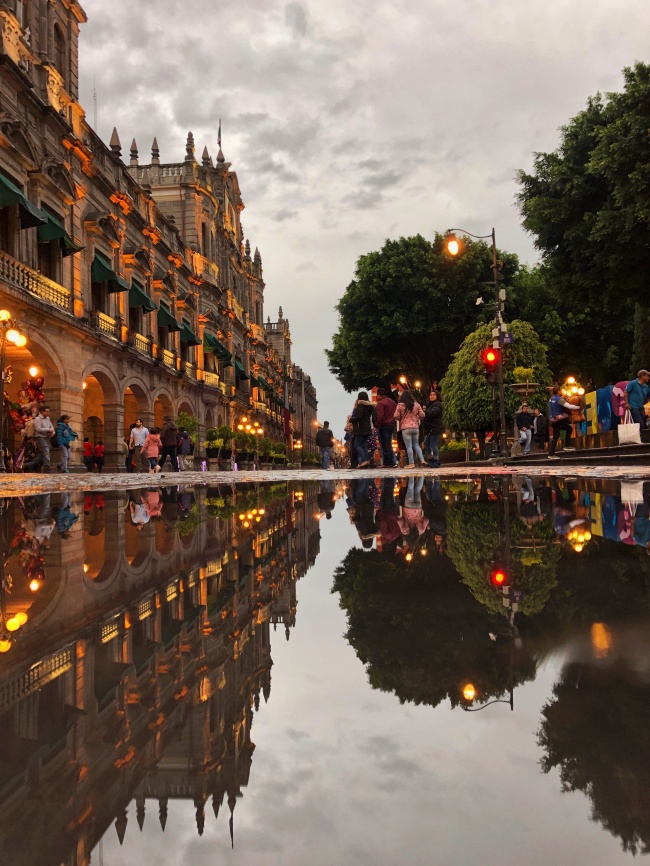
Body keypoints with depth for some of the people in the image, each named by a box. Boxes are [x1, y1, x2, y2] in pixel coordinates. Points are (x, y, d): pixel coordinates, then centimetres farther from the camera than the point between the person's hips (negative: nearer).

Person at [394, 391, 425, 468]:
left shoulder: (400, 405, -5)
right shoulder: (416, 404, 5)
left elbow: (396, 417, -6)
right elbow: (422, 415, 5)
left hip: (405, 428, -4)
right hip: (416, 427, 4)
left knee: (409, 446, -1)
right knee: (416, 445, 17)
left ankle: (411, 463, -2)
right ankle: (422, 460, 6)